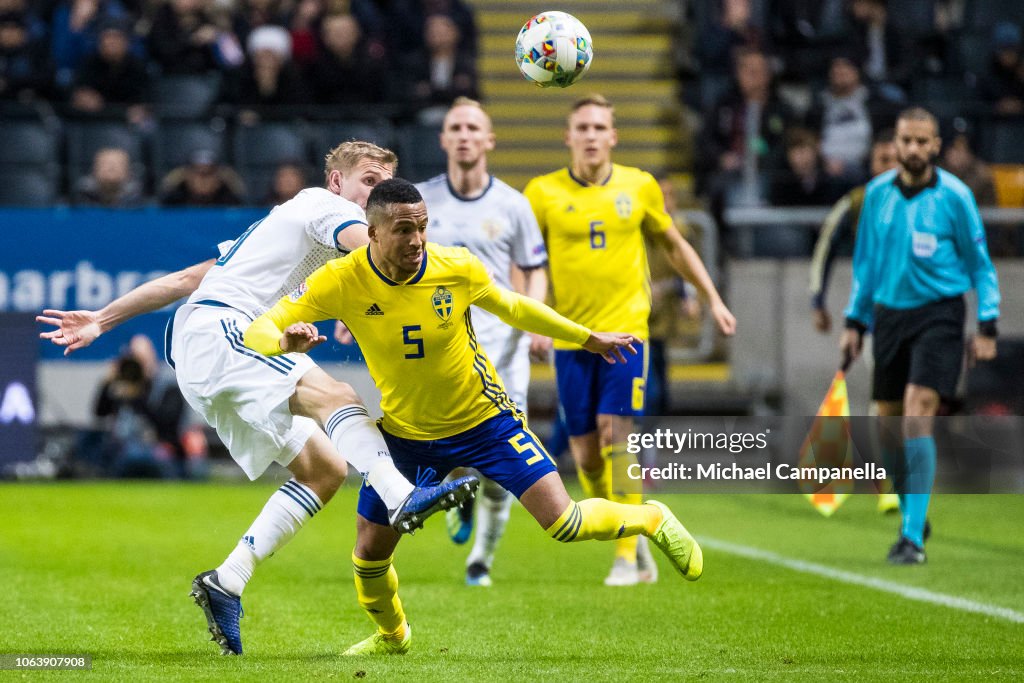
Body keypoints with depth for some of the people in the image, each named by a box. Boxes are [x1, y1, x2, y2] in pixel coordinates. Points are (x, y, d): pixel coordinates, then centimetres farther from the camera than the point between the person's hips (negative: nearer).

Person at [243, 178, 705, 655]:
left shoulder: (457, 268, -20)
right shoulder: (342, 282, -22)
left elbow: (511, 308, 2)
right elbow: (257, 332, -21)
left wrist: (589, 338, 12)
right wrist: (287, 341, -45)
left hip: (484, 419, -1)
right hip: (405, 433, 2)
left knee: (563, 523, -11)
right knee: (369, 553, 4)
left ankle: (652, 521, 20)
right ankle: (391, 635, 37)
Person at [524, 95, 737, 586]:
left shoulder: (640, 187, 4)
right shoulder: (543, 193, 0)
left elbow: (674, 245, 17)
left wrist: (712, 298, 16)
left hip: (625, 329, -1)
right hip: (570, 337, 1)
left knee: (615, 431, -16)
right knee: (584, 453, 1)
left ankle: (626, 554, -13)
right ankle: (629, 535, 23)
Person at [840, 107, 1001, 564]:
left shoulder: (954, 196, -7)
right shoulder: (877, 193, 4)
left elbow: (979, 264, 0)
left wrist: (987, 328, -4)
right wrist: (854, 323, 13)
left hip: (937, 315, -5)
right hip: (888, 315, 5)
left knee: (917, 415, -18)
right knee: (888, 425, 7)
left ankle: (913, 538, -18)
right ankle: (913, 519, 28)